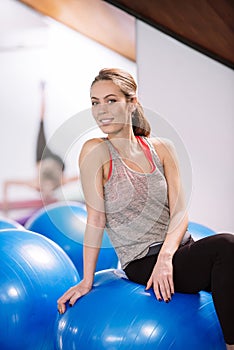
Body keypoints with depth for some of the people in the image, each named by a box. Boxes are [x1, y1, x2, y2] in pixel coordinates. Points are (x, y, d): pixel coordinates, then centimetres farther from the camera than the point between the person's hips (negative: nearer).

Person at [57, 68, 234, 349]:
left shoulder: (161, 149, 6)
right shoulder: (96, 152, -6)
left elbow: (180, 211, -1)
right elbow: (96, 218, -7)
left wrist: (166, 256, -18)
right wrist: (86, 281, -6)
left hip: (180, 250, 4)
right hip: (143, 266, -4)